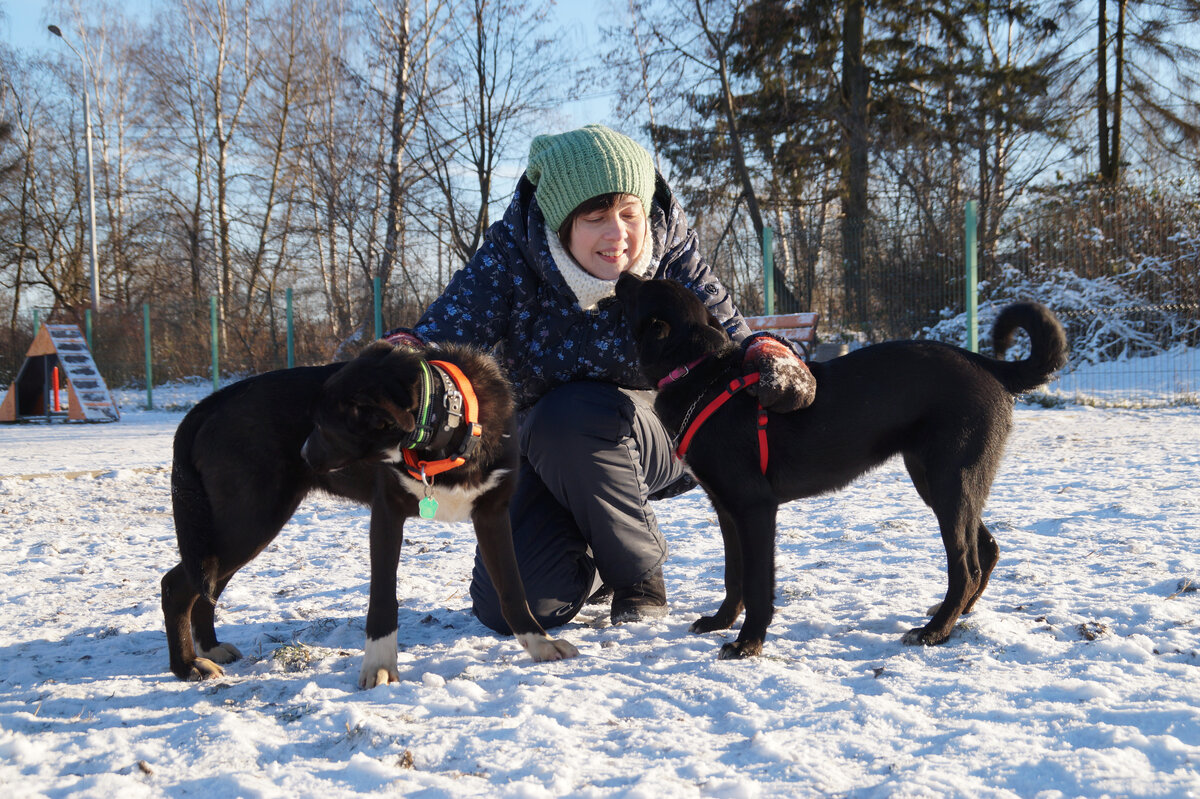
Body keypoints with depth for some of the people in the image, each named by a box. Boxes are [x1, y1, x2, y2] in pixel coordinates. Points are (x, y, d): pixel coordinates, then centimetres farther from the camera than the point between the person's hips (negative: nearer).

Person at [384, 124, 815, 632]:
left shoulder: (669, 252, -16)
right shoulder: (511, 254, -18)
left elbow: (728, 336, -15)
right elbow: (446, 332, -26)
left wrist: (770, 357, -40)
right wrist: (404, 353, -51)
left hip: (651, 441, -2)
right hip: (542, 450, 2)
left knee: (569, 415, -36)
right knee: (510, 606, -12)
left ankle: (639, 571, -10)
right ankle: (595, 565, 26)